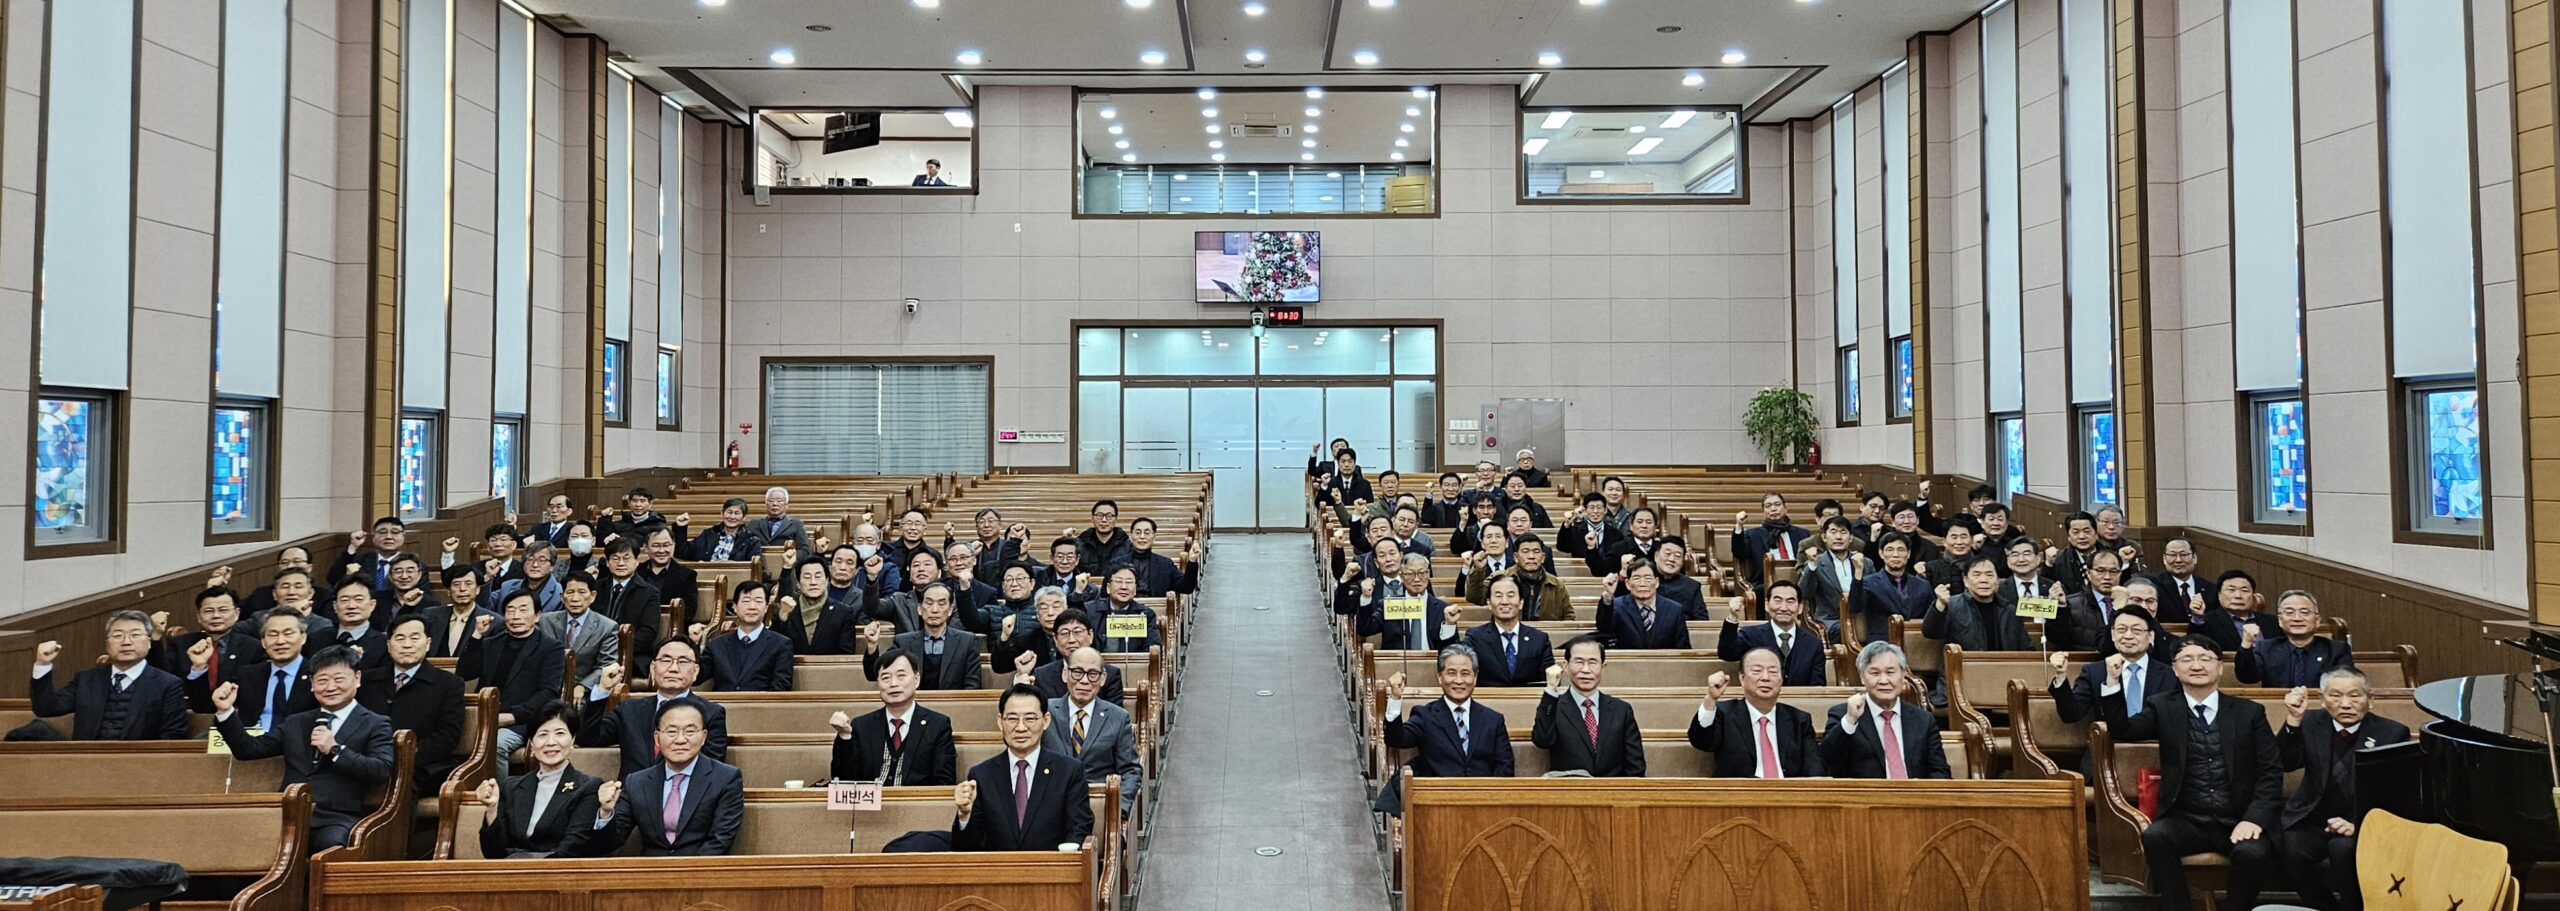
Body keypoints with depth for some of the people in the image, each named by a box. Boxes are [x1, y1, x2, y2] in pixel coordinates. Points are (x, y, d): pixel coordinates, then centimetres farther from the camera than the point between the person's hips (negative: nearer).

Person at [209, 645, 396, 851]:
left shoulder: (375, 725, 10)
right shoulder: (295, 723, 26)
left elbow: (382, 771, -5)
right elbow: (248, 749, 22)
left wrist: (335, 750, -9)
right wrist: (225, 711, 11)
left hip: (336, 820, -4)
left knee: (332, 842, -38)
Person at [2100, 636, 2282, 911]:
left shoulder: (2249, 712, 9)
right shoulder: (2162, 707, 9)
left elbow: (2271, 771, 4)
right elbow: (2122, 730, -5)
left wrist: (2255, 818, -11)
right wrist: (2112, 682, -19)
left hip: (2238, 821, 0)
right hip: (2187, 821, 0)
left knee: (2252, 852, -31)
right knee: (2153, 836, -31)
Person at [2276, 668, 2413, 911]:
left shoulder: (2392, 733, -3)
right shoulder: (2311, 723, 3)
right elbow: (2285, 763, -10)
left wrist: (2359, 826, -20)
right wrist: (2293, 719, -23)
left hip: (2364, 824, -2)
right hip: (2313, 820, 2)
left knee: (2343, 849, -32)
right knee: (2291, 849, -27)